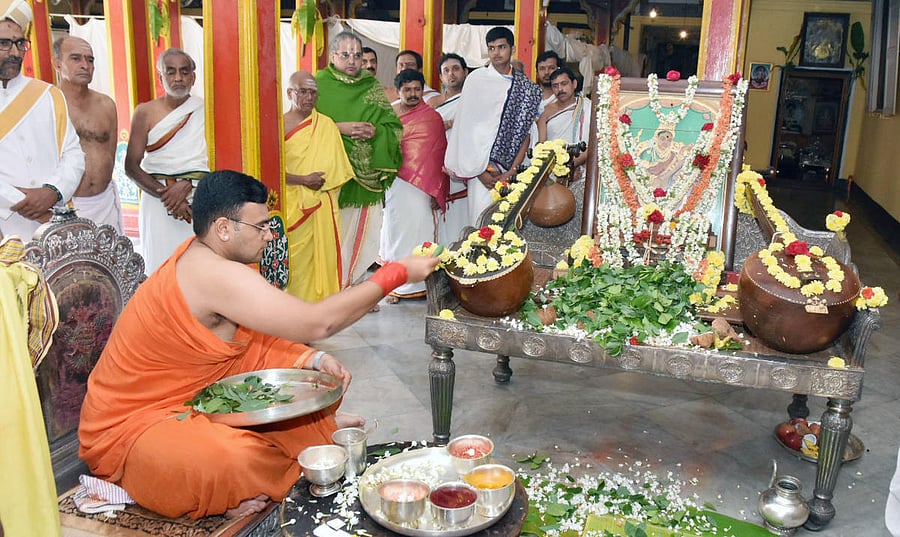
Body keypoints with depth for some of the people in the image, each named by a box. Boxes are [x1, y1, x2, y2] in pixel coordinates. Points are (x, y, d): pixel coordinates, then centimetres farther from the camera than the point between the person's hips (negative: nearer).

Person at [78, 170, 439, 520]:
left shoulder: (202, 255, 1)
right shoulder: (216, 275, -30)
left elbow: (258, 338, 7)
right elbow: (317, 323, -31)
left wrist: (315, 360, -10)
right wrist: (397, 274, -23)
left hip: (195, 396, 10)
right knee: (237, 460, -37)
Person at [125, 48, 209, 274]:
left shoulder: (205, 110, 9)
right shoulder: (146, 112, 8)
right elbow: (131, 166, 3)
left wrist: (187, 184, -12)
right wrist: (165, 194, -10)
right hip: (157, 201, 0)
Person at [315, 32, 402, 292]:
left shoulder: (372, 86, 12)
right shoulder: (319, 84, 1)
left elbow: (394, 126, 9)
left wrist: (374, 131, -11)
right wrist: (340, 128, -18)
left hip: (366, 177, 4)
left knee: (362, 233, 7)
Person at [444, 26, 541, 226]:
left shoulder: (527, 88, 10)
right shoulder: (477, 79, 2)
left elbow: (525, 133, 7)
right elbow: (465, 126, -1)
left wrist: (512, 171, -5)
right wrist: (479, 170, -8)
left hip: (511, 169, 3)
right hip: (482, 167, -3)